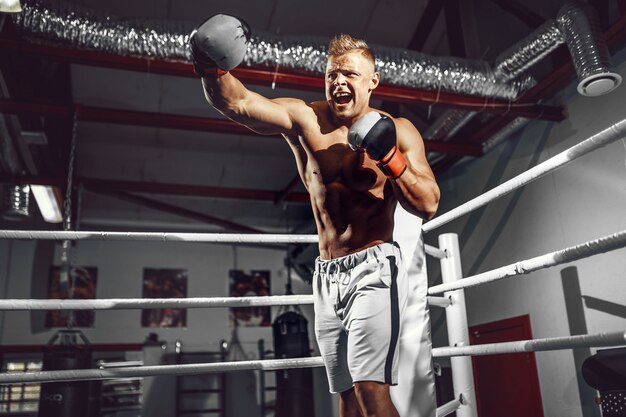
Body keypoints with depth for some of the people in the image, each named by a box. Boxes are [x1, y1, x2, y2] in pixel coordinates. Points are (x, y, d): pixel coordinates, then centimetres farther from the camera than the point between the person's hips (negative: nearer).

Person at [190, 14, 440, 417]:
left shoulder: (397, 131, -1)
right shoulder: (305, 119, 2)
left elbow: (428, 206, -5)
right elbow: (239, 103, -11)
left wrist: (391, 159, -17)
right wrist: (212, 70, -30)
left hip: (373, 268, -3)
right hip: (327, 276, 3)